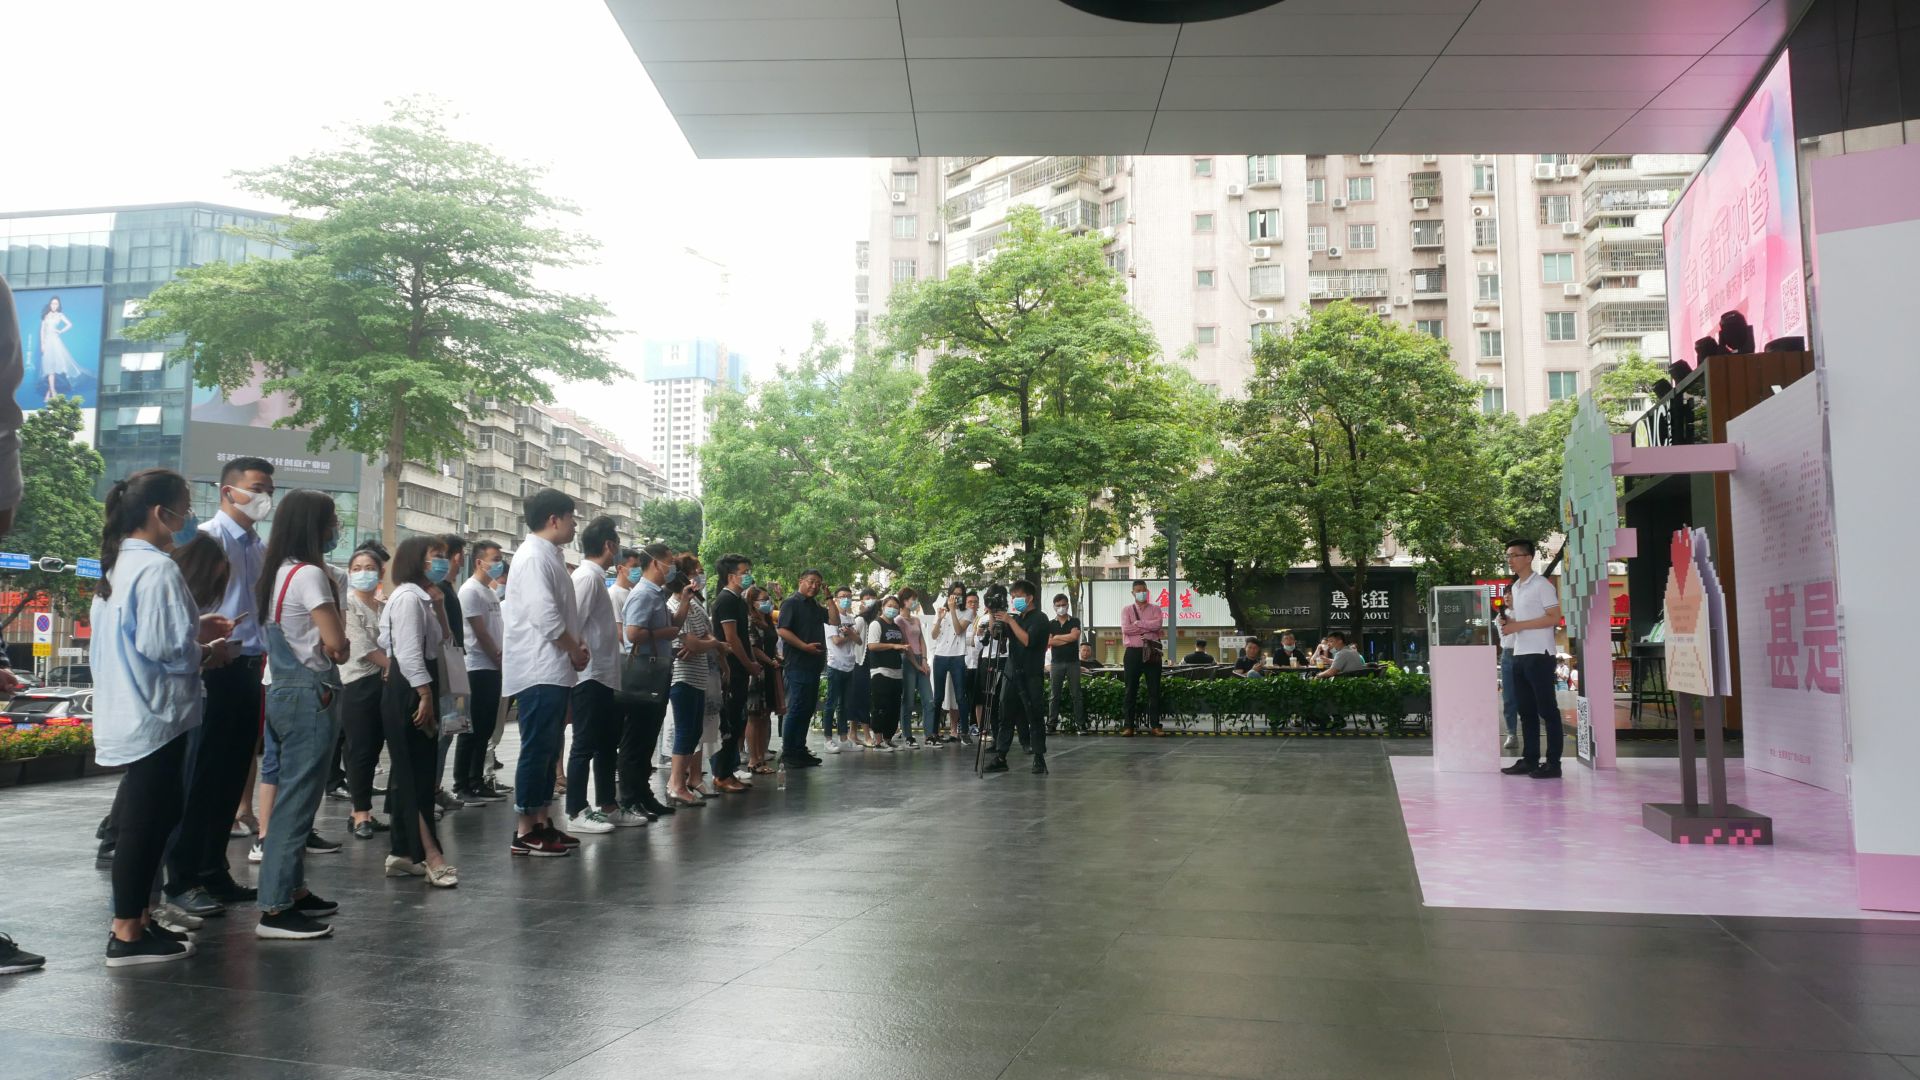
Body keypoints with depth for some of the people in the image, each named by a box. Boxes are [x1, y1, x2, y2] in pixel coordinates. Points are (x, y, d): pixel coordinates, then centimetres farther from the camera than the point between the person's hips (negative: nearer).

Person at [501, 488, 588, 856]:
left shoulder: (549, 556, 16)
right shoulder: (534, 557, -14)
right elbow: (544, 615, -22)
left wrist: (574, 645, 6)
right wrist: (575, 649, -10)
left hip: (554, 670, 10)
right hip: (539, 671, -10)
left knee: (548, 750, 13)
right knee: (537, 749, -6)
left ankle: (542, 822, 20)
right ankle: (525, 832, -1)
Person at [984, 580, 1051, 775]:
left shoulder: (1039, 618, -4)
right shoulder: (1016, 618, 17)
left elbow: (1027, 640, -17)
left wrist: (1010, 621, -15)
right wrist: (993, 616, -1)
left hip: (1031, 677, -6)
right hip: (1012, 674, 6)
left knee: (1035, 718, -3)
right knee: (1005, 716, 3)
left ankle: (1039, 759, 2)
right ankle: (1000, 758, 5)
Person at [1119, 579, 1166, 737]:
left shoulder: (1155, 609, 9)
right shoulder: (1126, 610, 7)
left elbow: (1157, 624, -12)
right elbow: (1125, 629, -11)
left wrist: (1137, 623, -10)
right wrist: (1149, 627, -9)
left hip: (1152, 653, 1)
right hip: (1133, 653, 0)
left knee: (1154, 690, 1)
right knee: (1131, 690, 2)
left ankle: (1155, 725, 6)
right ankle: (1129, 725, 6)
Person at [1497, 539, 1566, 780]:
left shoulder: (1542, 585, -7)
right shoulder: (1515, 587, 17)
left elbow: (1554, 618, -14)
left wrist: (1518, 625, -17)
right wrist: (1508, 622, 5)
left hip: (1539, 655, -8)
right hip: (1519, 656, 8)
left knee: (1547, 710, -4)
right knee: (1526, 711, 9)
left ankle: (1553, 763, -2)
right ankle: (1529, 760, 13)